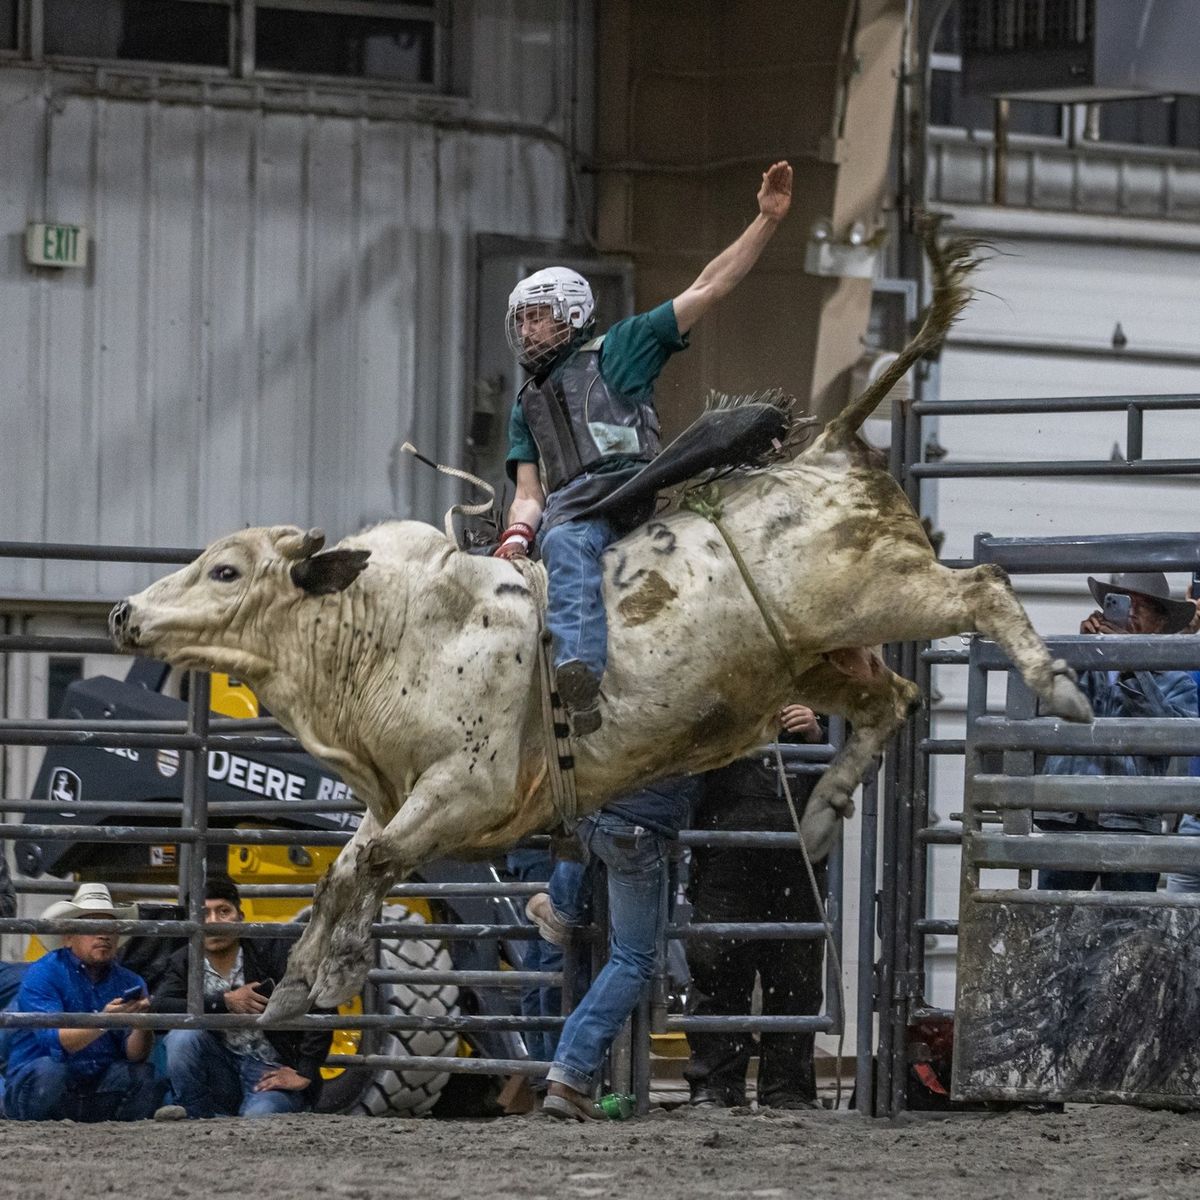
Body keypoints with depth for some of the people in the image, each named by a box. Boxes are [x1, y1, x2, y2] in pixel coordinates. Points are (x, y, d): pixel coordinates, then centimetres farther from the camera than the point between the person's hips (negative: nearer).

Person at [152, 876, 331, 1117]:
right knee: (183, 1037, -25)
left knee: (259, 1117, -36)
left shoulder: (270, 948, -7)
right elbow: (159, 1007, -15)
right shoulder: (183, 962, 4)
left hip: (271, 1074, -4)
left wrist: (304, 1074, -17)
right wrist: (224, 1001, -20)